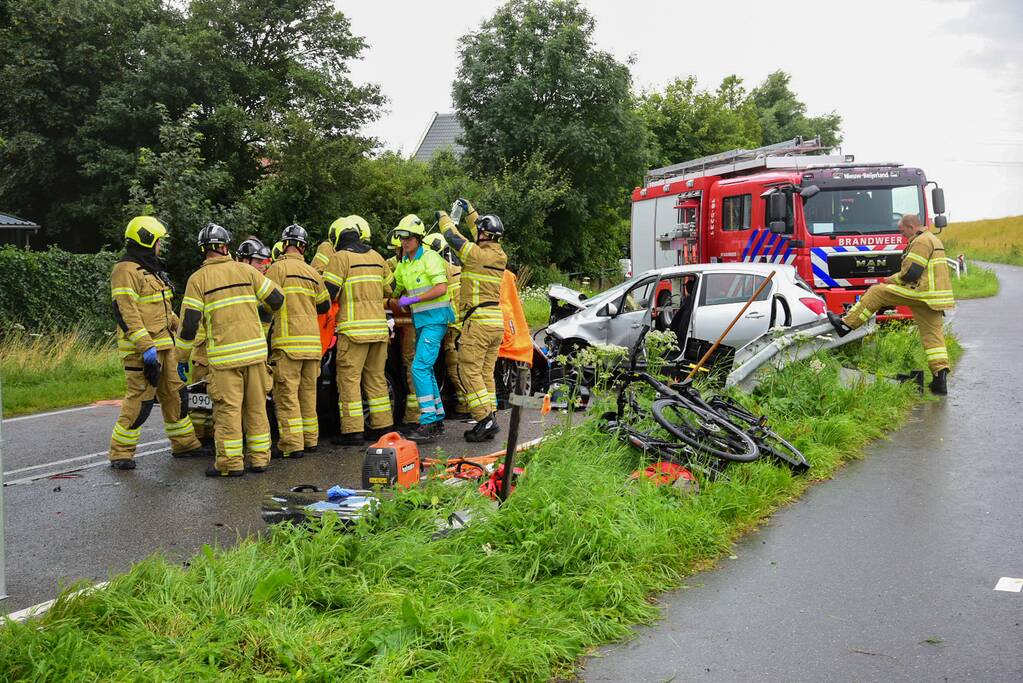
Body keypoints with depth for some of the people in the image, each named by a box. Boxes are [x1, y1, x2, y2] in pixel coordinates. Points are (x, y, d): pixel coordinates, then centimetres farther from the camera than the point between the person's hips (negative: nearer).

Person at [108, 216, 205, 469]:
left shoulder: (153, 270, 20)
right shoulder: (126, 270, -12)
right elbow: (125, 312, -20)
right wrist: (146, 346, -25)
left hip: (163, 346, 10)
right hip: (141, 350, -10)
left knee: (175, 395, 15)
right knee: (140, 401, -9)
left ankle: (184, 443, 27)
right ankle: (120, 453, 0)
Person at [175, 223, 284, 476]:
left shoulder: (197, 279, 0)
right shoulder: (245, 270, 6)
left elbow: (189, 323, -4)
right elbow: (276, 299, 9)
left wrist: (182, 357, 5)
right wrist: (261, 312, 31)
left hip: (224, 355, -3)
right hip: (255, 349, 3)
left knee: (228, 408, 1)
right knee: (256, 406, 10)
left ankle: (230, 463, 3)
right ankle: (259, 458, 15)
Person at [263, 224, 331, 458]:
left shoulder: (278, 268, -5)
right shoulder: (313, 272, 13)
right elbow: (324, 305, 20)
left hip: (288, 341, -6)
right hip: (312, 341, 6)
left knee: (286, 393, -4)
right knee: (308, 391, 14)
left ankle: (293, 444, -6)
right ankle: (310, 439, 20)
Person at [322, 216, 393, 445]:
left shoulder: (341, 257, -4)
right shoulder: (376, 257, 16)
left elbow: (328, 292, -9)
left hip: (354, 328, -7)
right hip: (379, 326, 7)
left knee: (349, 379, -3)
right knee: (376, 378, 13)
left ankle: (353, 430, -5)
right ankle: (381, 426, 15)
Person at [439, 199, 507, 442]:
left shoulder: (477, 254, -13)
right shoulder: (499, 255, 10)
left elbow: (453, 237, -3)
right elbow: (485, 239, 28)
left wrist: (444, 218, 18)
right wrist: (470, 211, 38)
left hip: (478, 322, -8)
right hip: (497, 323, 8)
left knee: (469, 371, -6)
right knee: (486, 373, 12)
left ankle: (485, 419, -13)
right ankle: (490, 419, 11)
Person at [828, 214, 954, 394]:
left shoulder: (921, 241, -10)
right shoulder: (932, 239, 25)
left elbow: (911, 272, -18)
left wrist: (892, 280, 0)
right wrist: (895, 280, 19)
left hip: (920, 292, -10)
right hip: (933, 298, 10)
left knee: (876, 293, -2)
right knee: (933, 335, 6)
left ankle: (846, 324, -1)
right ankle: (940, 377, 1)